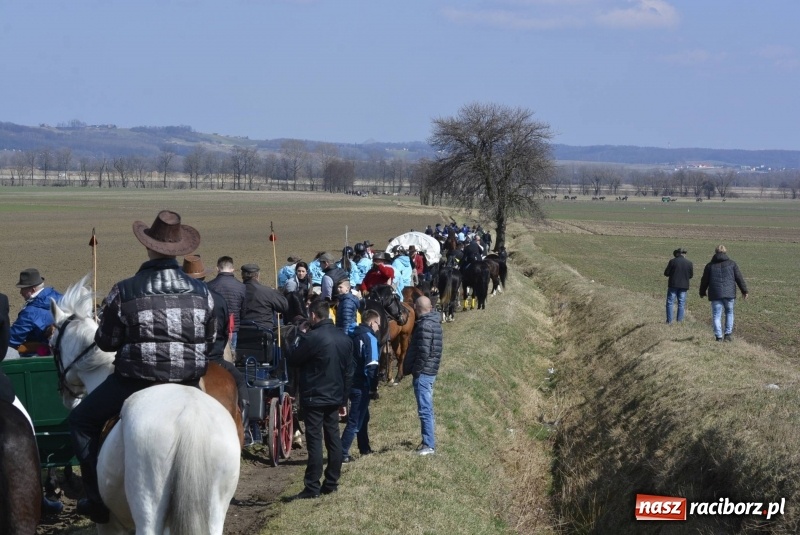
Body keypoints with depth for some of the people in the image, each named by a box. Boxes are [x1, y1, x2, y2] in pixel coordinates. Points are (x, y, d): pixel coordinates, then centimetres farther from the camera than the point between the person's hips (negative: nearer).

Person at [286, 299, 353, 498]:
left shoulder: (312, 338, -17)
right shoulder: (345, 339, 7)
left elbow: (292, 360, -6)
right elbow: (349, 372, 12)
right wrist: (344, 398, 19)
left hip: (314, 398, -7)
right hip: (335, 398, 7)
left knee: (314, 441, -5)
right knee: (334, 439, 11)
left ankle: (312, 487, -5)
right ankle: (332, 483, 16)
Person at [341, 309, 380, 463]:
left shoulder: (353, 335, 11)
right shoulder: (370, 337, -12)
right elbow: (371, 365, -19)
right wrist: (373, 387, -12)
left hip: (351, 382, 8)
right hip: (361, 385, -8)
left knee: (363, 416, 22)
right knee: (355, 420, -6)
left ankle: (364, 448, 33)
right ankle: (342, 454, -10)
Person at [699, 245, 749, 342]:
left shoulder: (710, 265, 6)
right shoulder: (731, 264, 4)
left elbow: (704, 280, 11)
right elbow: (739, 278, 4)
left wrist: (702, 292, 24)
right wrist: (744, 291, 10)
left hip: (715, 295, 0)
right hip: (729, 294, 0)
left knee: (716, 315, 3)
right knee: (729, 313, 16)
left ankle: (719, 337, -4)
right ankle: (728, 334, 7)